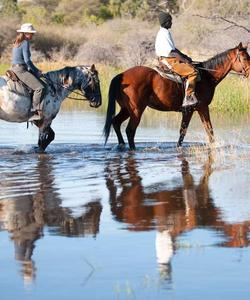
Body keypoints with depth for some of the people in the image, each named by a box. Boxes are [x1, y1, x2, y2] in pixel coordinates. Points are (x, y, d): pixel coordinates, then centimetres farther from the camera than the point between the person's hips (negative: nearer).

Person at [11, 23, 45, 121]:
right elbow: (27, 60, -18)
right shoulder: (25, 43, -12)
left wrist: (35, 70, 18)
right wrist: (36, 71, -5)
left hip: (15, 69, 11)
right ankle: (34, 112, -23)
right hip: (21, 70, -11)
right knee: (40, 88, -18)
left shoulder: (17, 43, 17)